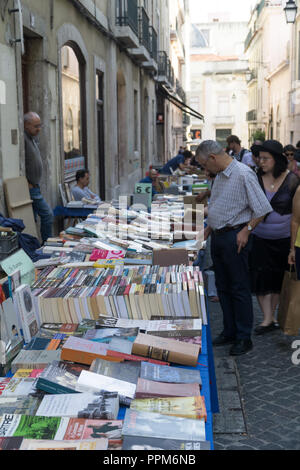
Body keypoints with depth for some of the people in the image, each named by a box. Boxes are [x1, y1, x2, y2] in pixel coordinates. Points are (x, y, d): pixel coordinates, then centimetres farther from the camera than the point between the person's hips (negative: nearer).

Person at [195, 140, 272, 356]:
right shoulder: (220, 175, 12)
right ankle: (230, 331, 25)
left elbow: (262, 208, -16)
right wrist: (210, 227, 15)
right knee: (223, 287, 14)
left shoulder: (244, 174, -17)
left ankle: (244, 338, 9)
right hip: (218, 237, 9)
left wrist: (246, 230, -16)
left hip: (234, 238, -9)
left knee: (240, 289, -1)